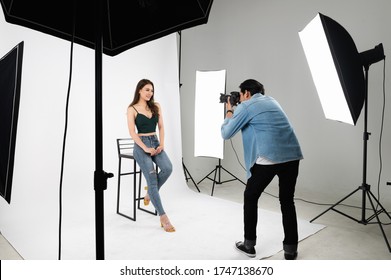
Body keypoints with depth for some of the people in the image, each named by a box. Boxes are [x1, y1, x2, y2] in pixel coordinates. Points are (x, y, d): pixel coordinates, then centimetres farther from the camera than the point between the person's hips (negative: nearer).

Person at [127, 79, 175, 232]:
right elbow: (132, 132, -9)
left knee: (167, 168, -23)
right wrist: (145, 148, -17)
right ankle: (163, 217, -4)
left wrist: (161, 144, -5)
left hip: (155, 142, 4)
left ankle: (150, 192, 7)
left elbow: (161, 127, 10)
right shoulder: (132, 109, -2)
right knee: (152, 180, -13)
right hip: (141, 145, -4)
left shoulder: (156, 106, 10)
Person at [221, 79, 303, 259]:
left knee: (250, 198, 15)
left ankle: (249, 245, 23)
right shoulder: (272, 101, 24)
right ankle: (290, 250, 22)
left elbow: (226, 134, 9)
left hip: (268, 159, -6)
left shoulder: (245, 106, 5)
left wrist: (229, 112, 24)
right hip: (292, 156, 6)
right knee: (287, 201, 19)